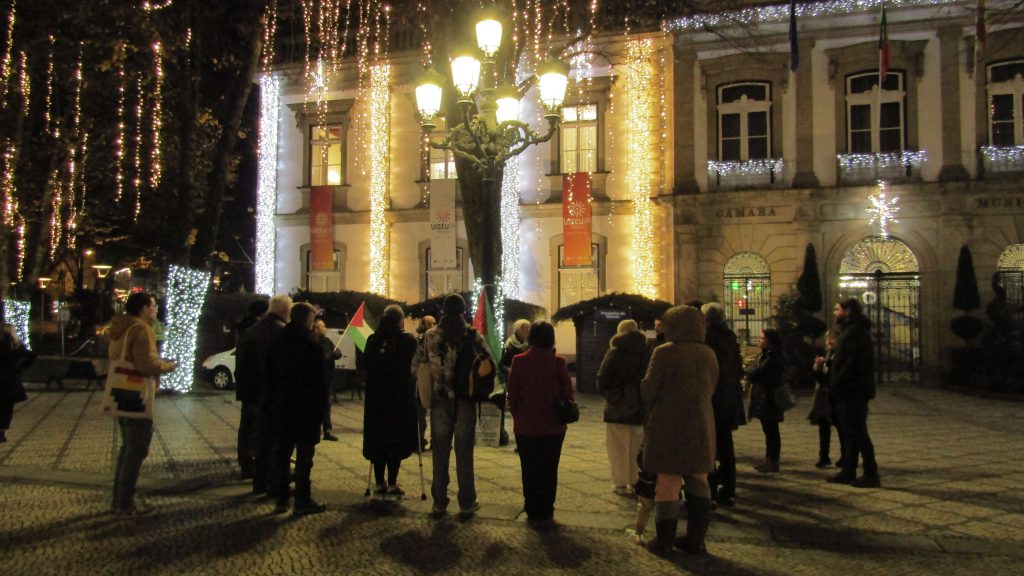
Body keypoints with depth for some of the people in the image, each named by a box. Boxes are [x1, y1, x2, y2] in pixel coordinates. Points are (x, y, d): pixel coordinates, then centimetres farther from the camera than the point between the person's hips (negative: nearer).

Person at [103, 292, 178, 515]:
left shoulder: (121, 329, 15)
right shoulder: (142, 330, -16)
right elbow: (147, 364, -26)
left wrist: (160, 363, 18)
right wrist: (168, 366, -7)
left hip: (120, 398, 10)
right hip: (136, 399, -10)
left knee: (127, 447, 19)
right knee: (137, 451, -3)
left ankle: (119, 499, 25)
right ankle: (126, 504, 1)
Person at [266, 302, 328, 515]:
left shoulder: (277, 341, 7)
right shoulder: (311, 345, -13)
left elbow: (269, 375, 13)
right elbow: (317, 381, -14)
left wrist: (273, 402, 19)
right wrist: (320, 409, -8)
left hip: (280, 407, 6)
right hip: (305, 407, -6)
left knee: (281, 452, 11)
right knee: (304, 455, 0)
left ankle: (280, 500, 16)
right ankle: (302, 502, 3)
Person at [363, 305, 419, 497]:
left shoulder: (372, 340, 2)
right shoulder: (408, 340, -9)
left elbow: (365, 367, 8)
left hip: (376, 397, 4)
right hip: (401, 397, -3)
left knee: (377, 439, 11)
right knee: (397, 439, 4)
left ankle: (379, 482, 15)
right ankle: (392, 483, 3)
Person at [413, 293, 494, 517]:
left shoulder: (430, 336, -1)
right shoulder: (472, 335, -8)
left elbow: (415, 367, 3)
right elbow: (489, 364, -12)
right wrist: (478, 382, 5)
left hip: (439, 401, 2)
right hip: (465, 402, -2)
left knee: (440, 452, 10)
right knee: (464, 452, 6)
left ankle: (439, 502, 16)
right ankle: (467, 503, 12)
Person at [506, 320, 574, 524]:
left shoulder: (518, 361, -8)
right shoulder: (557, 362, -11)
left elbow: (512, 395, -3)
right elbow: (568, 394, -6)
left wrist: (517, 416, 11)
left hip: (525, 427, 0)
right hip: (553, 426, 0)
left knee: (529, 469, 13)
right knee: (549, 469, 13)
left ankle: (532, 511, 19)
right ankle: (546, 511, 18)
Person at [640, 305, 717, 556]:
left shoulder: (665, 352, -12)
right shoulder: (709, 354, 7)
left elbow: (649, 388, -10)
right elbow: (711, 388, 12)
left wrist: (650, 411, 9)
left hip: (669, 426, -6)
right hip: (701, 426, 6)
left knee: (668, 482, 1)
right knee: (698, 481, 12)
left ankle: (664, 540, 8)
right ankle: (696, 539, 17)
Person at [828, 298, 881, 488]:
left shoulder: (855, 332, -16)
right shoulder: (849, 330, 17)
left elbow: (852, 364, -24)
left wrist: (836, 384, -19)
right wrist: (835, 383, 11)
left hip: (854, 392, -11)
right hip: (849, 392, 11)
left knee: (857, 432, -6)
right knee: (850, 432, 13)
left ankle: (871, 475, -2)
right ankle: (848, 473, 20)